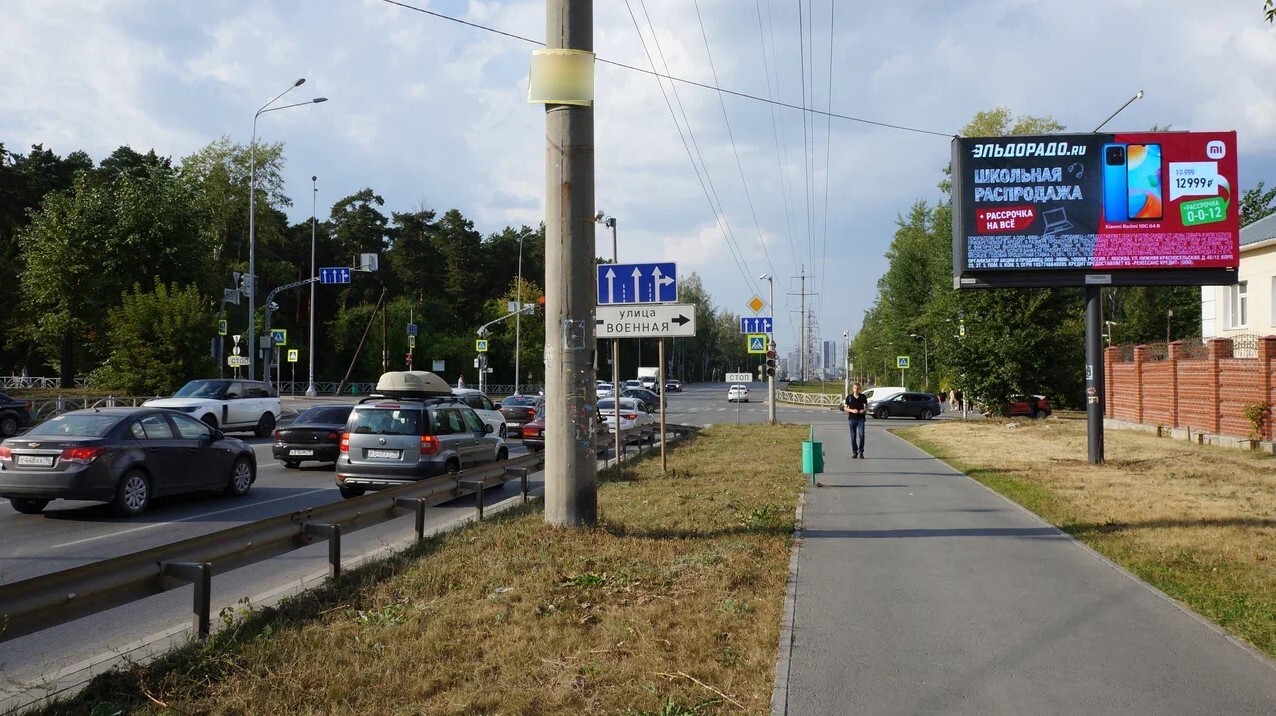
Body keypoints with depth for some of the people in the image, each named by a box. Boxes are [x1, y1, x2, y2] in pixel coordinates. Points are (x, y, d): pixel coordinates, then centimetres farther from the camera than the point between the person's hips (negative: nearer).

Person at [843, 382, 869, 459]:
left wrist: (864, 410, -11)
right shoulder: (849, 397, 2)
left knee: (861, 434, -13)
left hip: (861, 418, -1)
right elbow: (845, 408, 5)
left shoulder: (863, 397, 3)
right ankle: (854, 452, 14)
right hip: (852, 418, 1)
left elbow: (867, 406, 11)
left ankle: (860, 452, -4)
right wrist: (852, 410, -13)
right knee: (853, 436, 4)